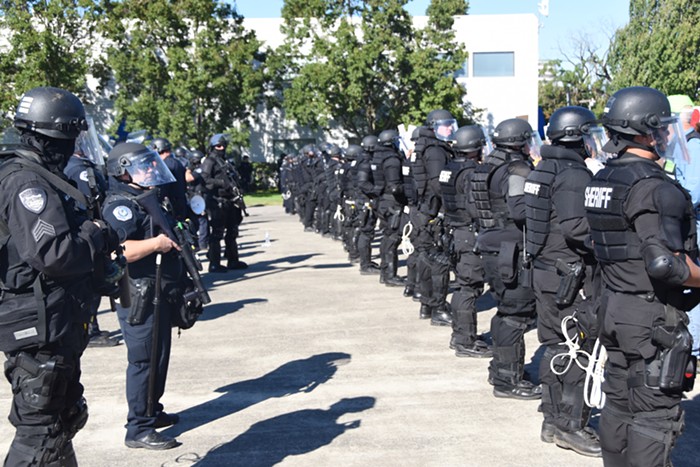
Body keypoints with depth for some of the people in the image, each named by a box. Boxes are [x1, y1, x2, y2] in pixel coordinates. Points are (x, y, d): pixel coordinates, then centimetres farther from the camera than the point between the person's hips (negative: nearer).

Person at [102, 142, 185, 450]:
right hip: (139, 298, -10)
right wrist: (159, 243, -25)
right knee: (143, 361, -4)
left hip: (160, 295, 10)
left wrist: (178, 239, 13)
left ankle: (152, 411, 34)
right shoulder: (120, 205, -16)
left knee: (159, 356, 19)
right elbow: (118, 250, -30)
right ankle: (139, 429, 5)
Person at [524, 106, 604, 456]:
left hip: (545, 268, 10)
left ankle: (553, 420, 24)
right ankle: (571, 425, 5)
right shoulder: (575, 175, -17)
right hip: (571, 274, -10)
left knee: (556, 346, 15)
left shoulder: (543, 171, 13)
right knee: (579, 349, -2)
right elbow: (577, 228, -25)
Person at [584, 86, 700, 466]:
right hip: (654, 317, -9)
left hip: (614, 308, 9)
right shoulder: (654, 186, -20)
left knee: (619, 403, 18)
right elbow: (665, 262, -27)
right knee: (656, 414, 1)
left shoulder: (602, 180, 9)